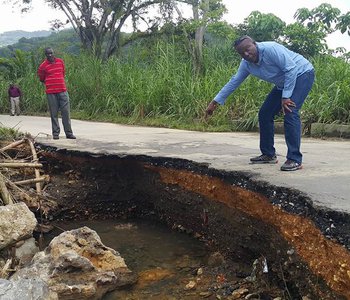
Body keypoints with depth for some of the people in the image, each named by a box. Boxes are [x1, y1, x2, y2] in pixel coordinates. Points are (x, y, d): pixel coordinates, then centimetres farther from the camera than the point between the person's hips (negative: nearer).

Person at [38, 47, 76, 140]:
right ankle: (55, 133, 8)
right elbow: (42, 79, 12)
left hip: (63, 91, 3)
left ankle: (69, 133, 5)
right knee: (54, 114, 1)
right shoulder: (43, 66, 0)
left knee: (66, 112, 0)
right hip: (51, 93, -3)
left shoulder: (60, 61, 10)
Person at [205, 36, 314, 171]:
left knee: (289, 112, -25)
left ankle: (295, 160, -22)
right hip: (283, 82, 8)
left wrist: (285, 96, -28)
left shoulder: (270, 49, -28)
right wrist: (215, 102, 5)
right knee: (265, 114, 3)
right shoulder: (246, 64, -5)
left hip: (302, 74, -8)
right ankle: (268, 155, 14)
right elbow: (233, 82, 5)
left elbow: (291, 69, -29)